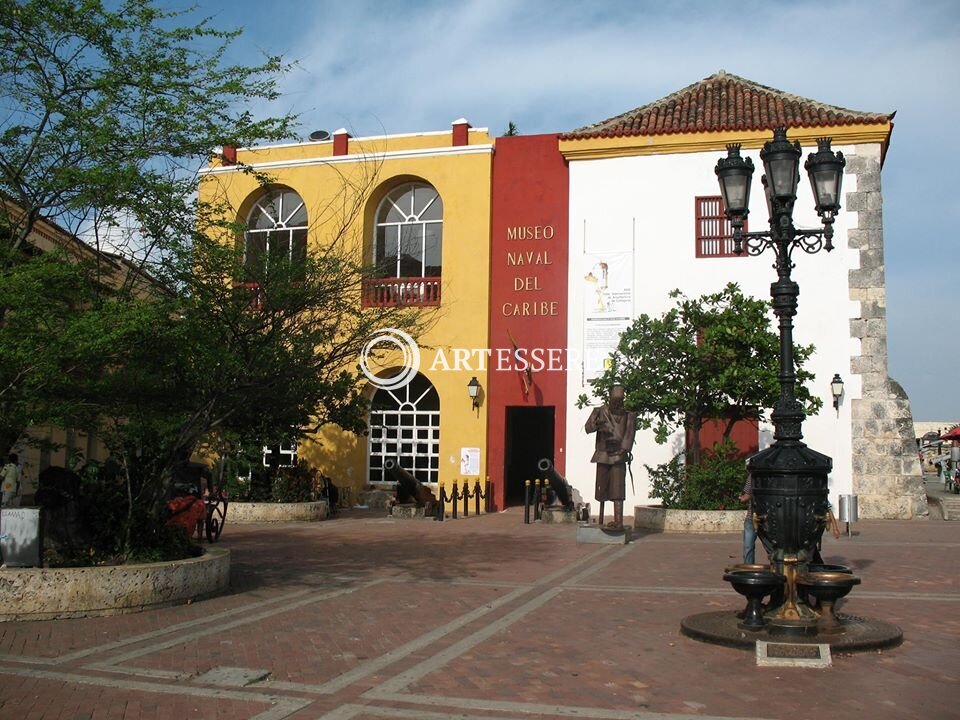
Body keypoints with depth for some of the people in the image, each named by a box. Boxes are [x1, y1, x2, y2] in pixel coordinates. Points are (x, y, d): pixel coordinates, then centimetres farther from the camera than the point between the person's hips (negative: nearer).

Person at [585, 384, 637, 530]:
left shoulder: (628, 415, 2)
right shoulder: (600, 411, 2)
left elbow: (629, 433, -10)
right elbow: (587, 428, -11)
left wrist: (624, 449, -25)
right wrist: (596, 423, -33)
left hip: (618, 456, -2)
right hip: (603, 455, 2)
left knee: (617, 489, -9)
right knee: (602, 489, 9)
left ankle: (618, 521, -11)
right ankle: (601, 520, 19)